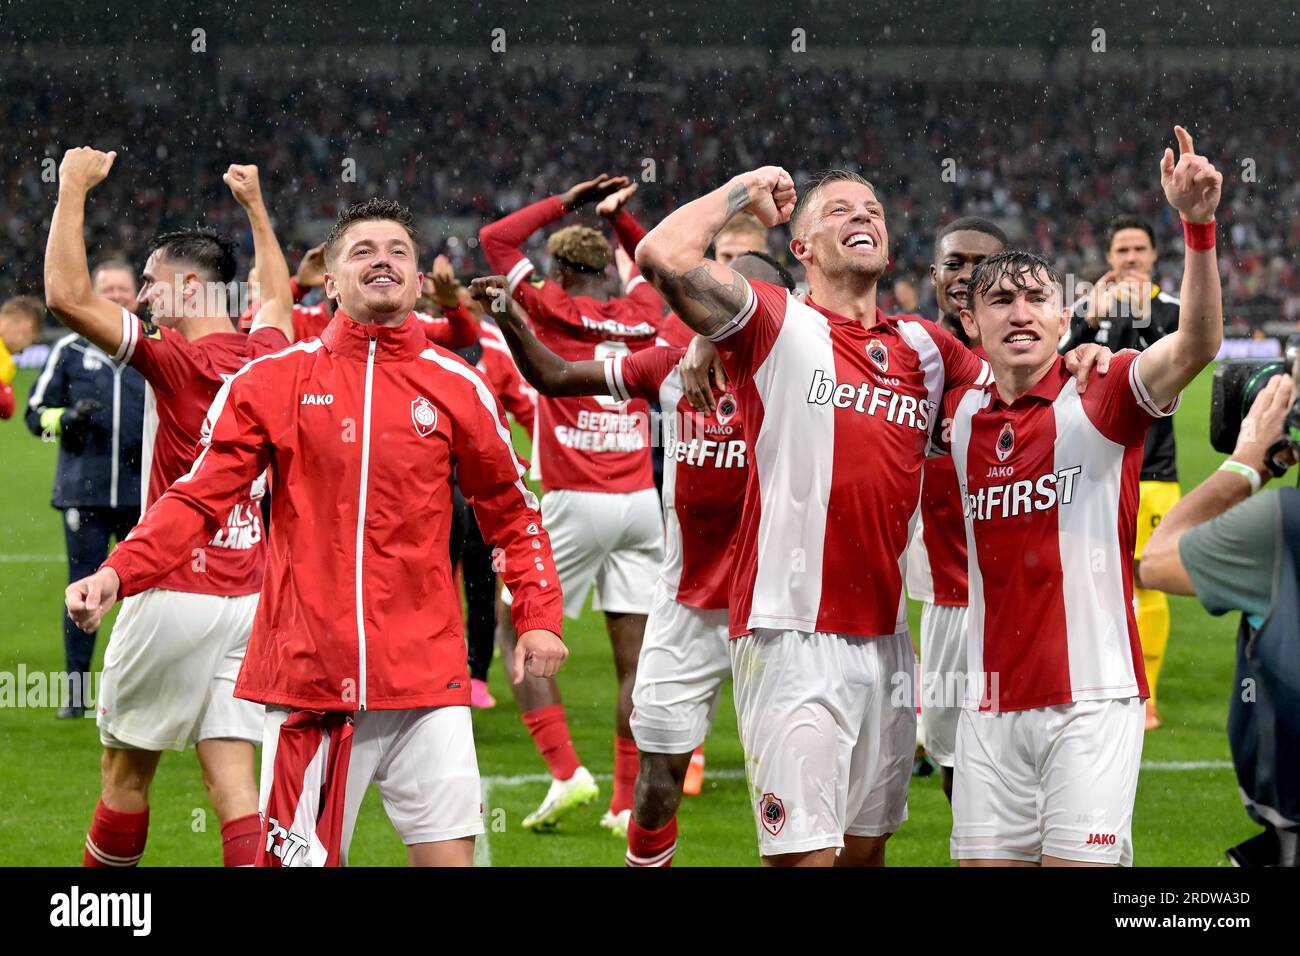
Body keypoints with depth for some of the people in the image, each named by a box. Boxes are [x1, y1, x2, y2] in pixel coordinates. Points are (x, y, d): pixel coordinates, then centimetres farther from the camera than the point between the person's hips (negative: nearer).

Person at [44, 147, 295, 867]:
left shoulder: (175, 360, -12)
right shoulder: (262, 357, 7)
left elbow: (67, 297, -20)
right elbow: (278, 297, 33)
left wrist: (74, 188, -10)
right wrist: (255, 205, 44)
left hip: (175, 596, -6)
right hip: (248, 596, 6)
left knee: (125, 774, 7)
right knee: (232, 781, 1)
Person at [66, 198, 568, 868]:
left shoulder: (456, 387, 7)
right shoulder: (274, 381, 3)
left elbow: (511, 511, 17)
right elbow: (199, 498, 0)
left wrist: (538, 616, 6)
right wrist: (118, 573, -15)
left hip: (426, 678, 1)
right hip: (307, 676, -1)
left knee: (448, 855, -3)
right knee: (298, 859, 1)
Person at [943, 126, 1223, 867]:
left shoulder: (1100, 398, -5)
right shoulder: (962, 414, 10)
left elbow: (1197, 344, -22)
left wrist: (1198, 224, -35)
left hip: (1092, 700, -4)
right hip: (994, 706, 4)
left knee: (1079, 862, -9)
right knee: (986, 860, 2)